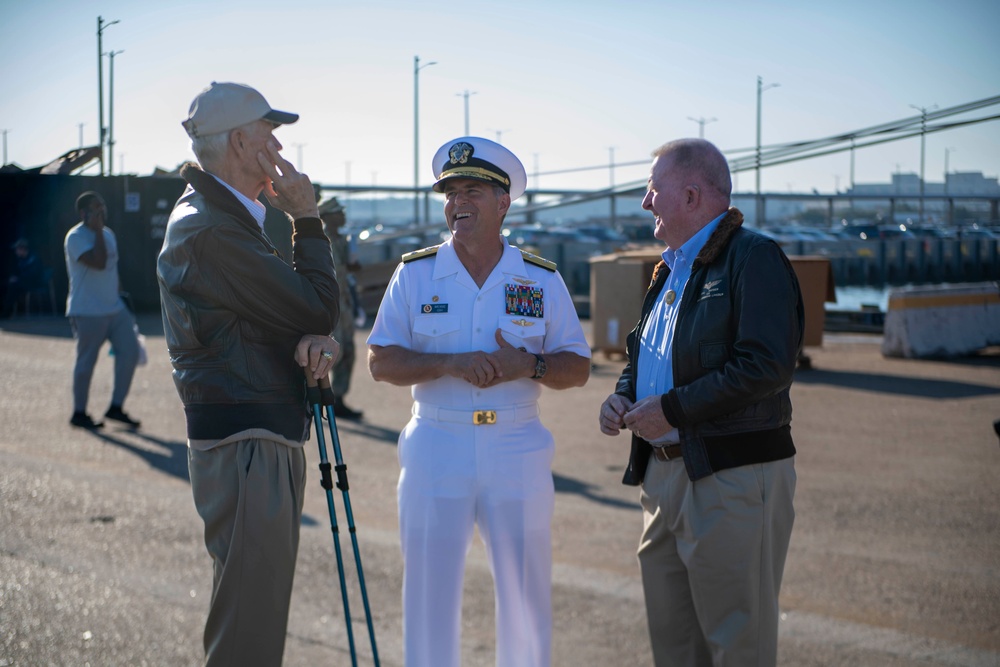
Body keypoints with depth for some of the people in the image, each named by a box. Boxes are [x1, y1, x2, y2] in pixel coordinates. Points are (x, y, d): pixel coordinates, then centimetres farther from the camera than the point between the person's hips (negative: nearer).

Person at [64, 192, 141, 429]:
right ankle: (79, 413, 14)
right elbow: (98, 262, -26)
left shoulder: (108, 235, 15)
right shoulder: (76, 237, -13)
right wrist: (97, 231, -21)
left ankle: (116, 407, 9)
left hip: (115, 309, 8)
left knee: (130, 351, 0)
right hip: (88, 313, -8)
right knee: (86, 362, 1)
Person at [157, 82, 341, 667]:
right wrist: (308, 219, -5)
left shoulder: (224, 217, 16)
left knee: (260, 612, 19)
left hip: (269, 443, 11)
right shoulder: (210, 232, -17)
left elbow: (300, 310, 14)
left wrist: (317, 341, -8)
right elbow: (317, 308, -14)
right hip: (245, 448, -11)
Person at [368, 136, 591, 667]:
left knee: (526, 593, 5)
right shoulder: (415, 274, 4)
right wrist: (450, 364, -15)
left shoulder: (542, 279, 6)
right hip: (436, 448, -1)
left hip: (518, 449, 1)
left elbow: (577, 369, 6)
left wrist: (528, 365, -14)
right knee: (428, 591, 2)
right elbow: (381, 363, 0)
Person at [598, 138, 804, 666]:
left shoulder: (754, 259, -11)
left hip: (733, 480, -9)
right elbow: (643, 351, 30)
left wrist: (673, 409, -20)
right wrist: (623, 394, 7)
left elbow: (767, 365, -22)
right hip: (664, 473, 9)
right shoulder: (671, 269, 18)